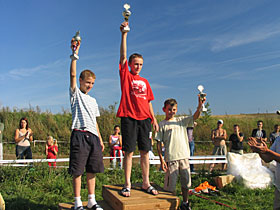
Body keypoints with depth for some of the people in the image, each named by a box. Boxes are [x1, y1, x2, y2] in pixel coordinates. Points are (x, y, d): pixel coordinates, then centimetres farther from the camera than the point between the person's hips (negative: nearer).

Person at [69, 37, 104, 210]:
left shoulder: (93, 100, 23)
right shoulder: (75, 93, 7)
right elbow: (73, 74, -8)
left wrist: (100, 139, 17)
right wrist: (75, 53, -15)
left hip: (93, 136, 6)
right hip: (79, 135, -5)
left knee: (92, 170, 8)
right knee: (78, 170, -3)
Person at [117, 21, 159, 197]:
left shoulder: (145, 81, 19)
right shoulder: (125, 76, 7)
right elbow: (123, 56, -4)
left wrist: (154, 118, 13)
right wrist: (124, 34, -10)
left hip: (144, 118, 4)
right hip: (129, 118, -4)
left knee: (145, 151, 6)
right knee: (129, 151, -2)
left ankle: (146, 183, 14)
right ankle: (127, 184, 5)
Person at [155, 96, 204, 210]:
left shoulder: (181, 120, 11)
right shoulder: (162, 124, 0)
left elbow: (194, 117, -2)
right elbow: (159, 143, -2)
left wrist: (200, 106, -21)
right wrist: (161, 160, -8)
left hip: (184, 157, 4)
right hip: (171, 158, -4)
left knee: (186, 181, 14)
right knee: (171, 184, 1)